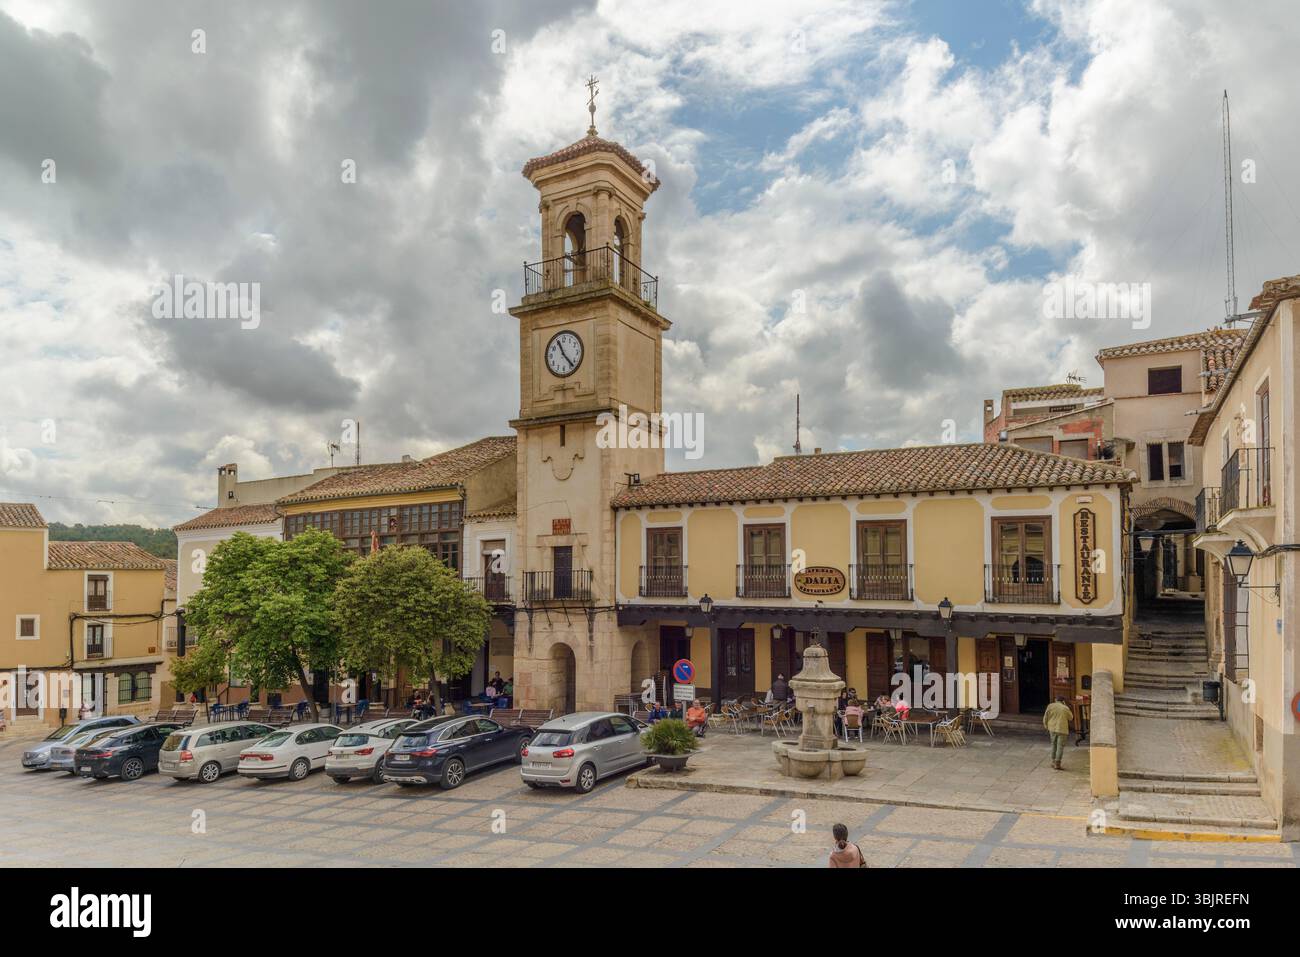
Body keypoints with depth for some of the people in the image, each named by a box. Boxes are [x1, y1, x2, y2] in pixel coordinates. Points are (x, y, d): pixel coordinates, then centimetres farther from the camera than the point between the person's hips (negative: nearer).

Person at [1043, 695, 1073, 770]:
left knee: (1054, 744, 19)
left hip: (1052, 728, 4)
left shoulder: (1050, 706, 0)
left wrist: (1046, 726, 17)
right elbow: (1071, 717, 12)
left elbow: (1045, 717, 2)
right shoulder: (1065, 708, -5)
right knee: (1060, 746, -1)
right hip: (1062, 729, -3)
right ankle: (1057, 764, -8)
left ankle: (1053, 762, 22)